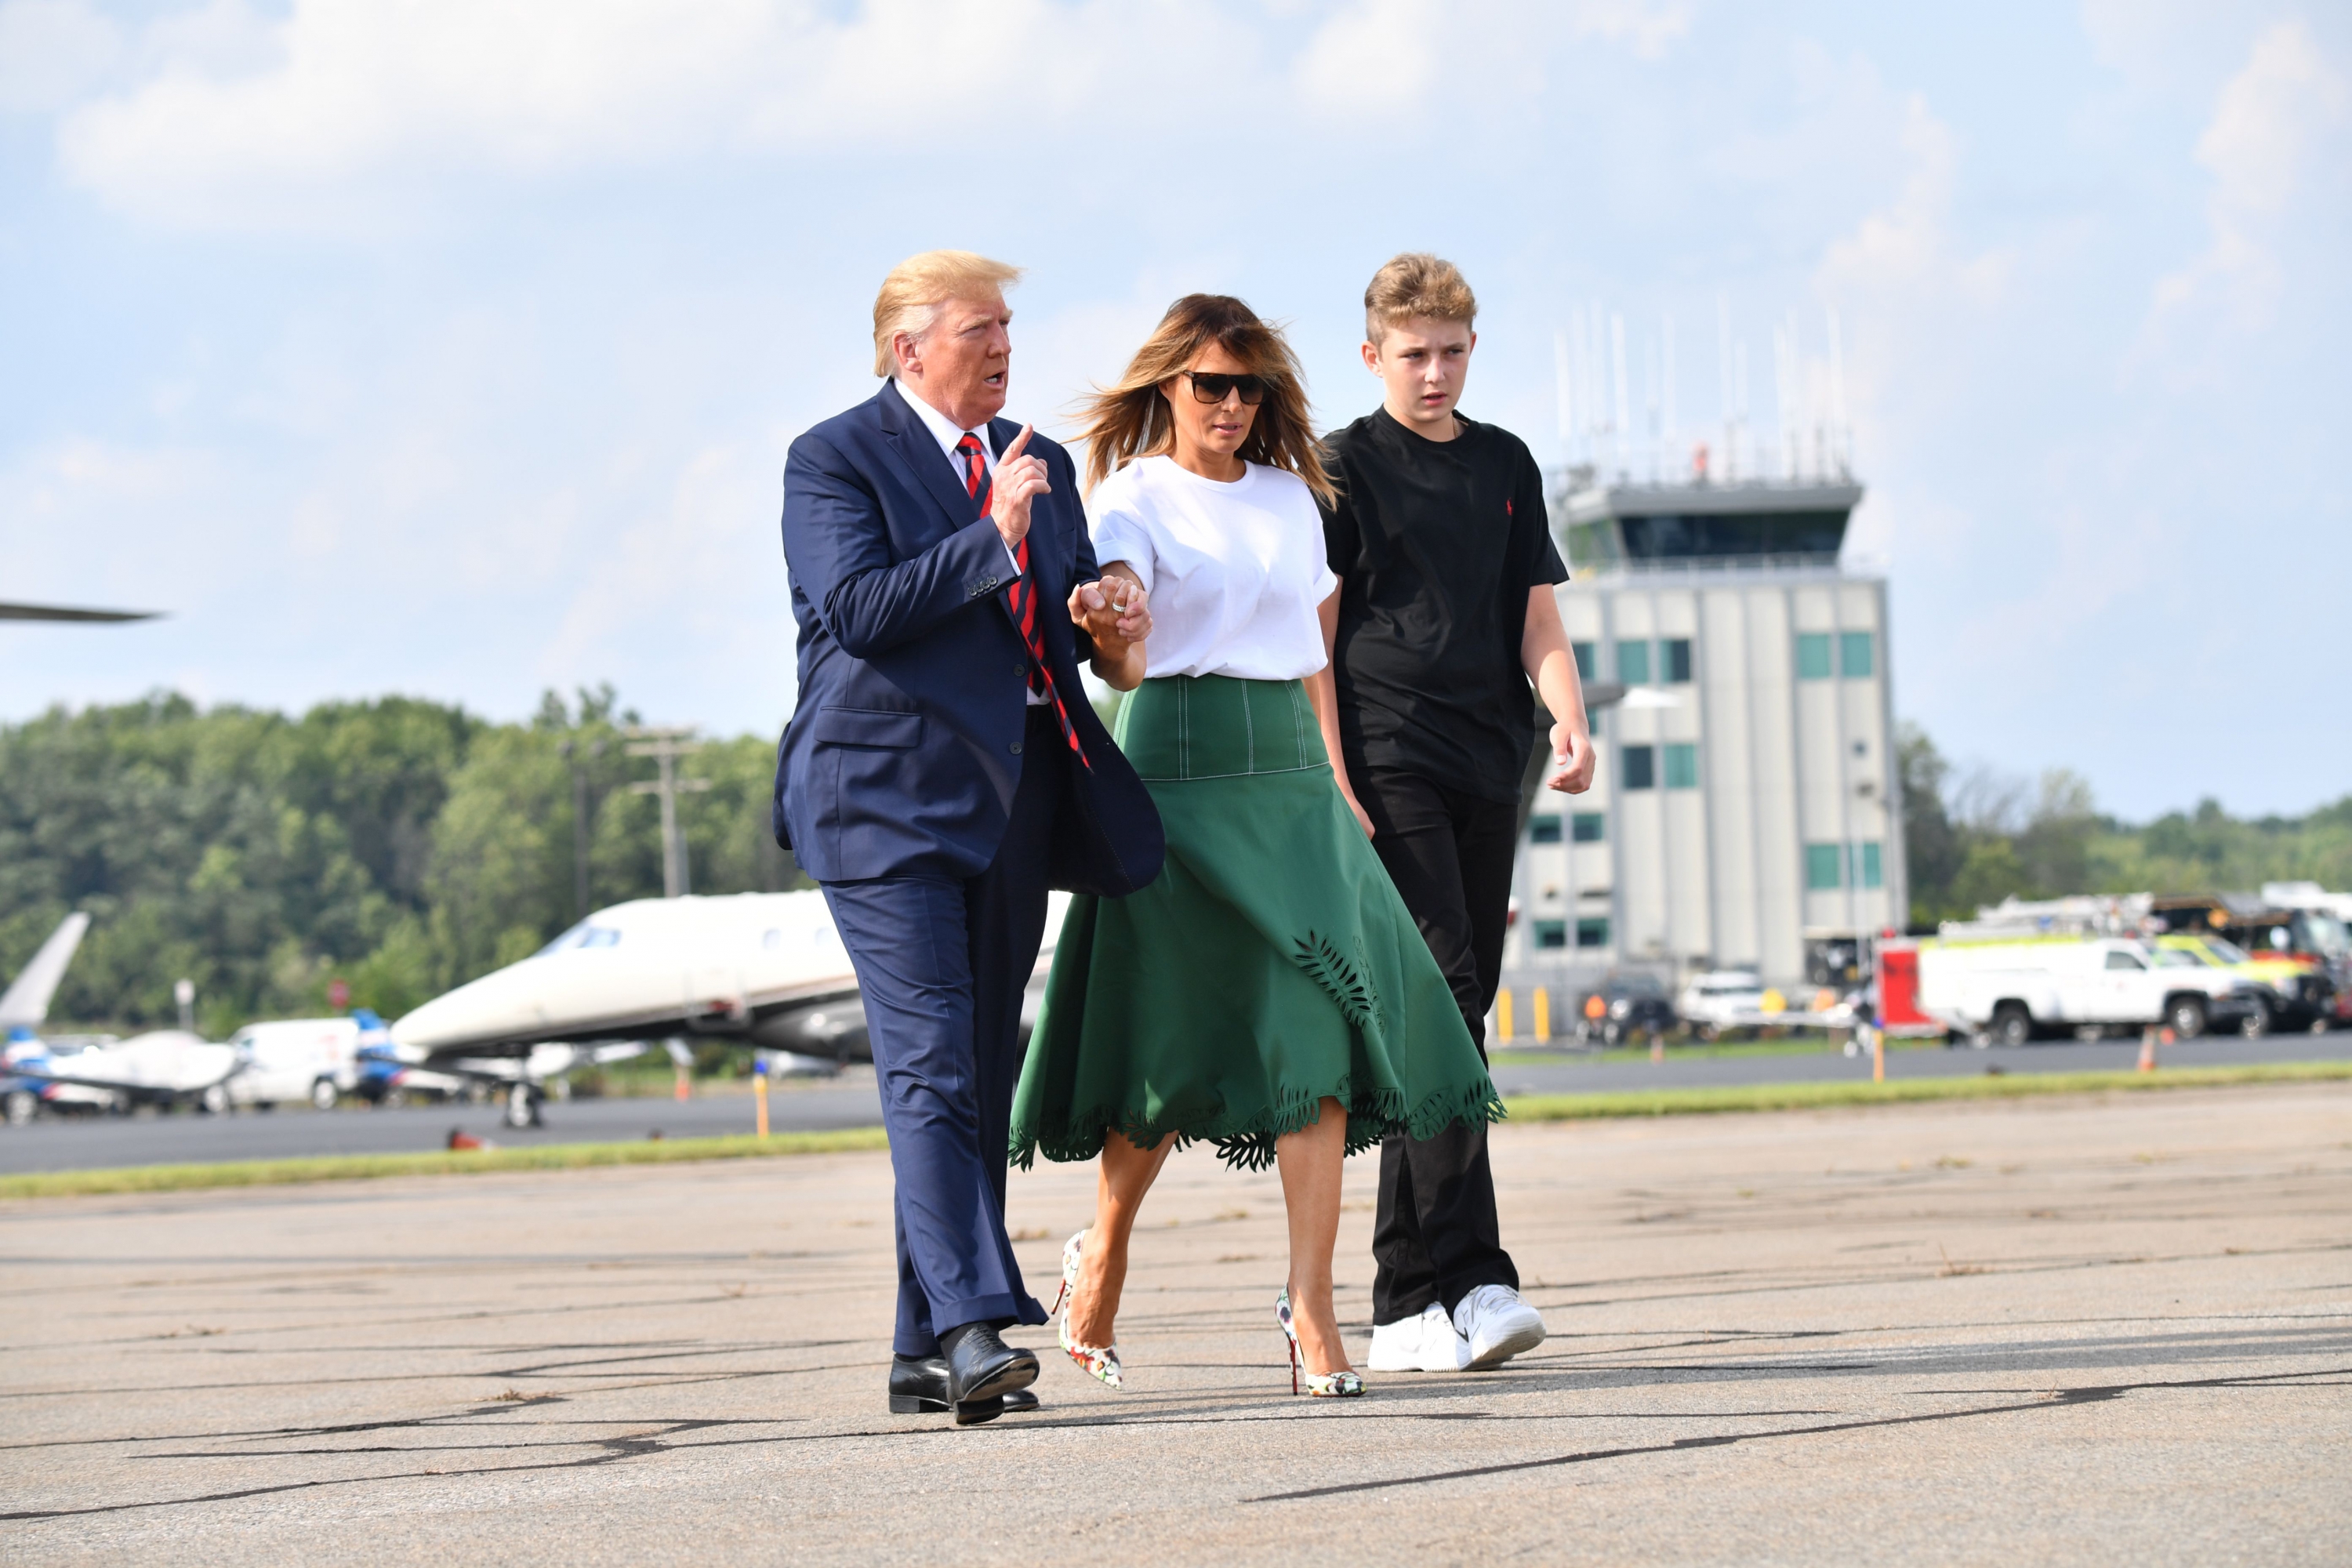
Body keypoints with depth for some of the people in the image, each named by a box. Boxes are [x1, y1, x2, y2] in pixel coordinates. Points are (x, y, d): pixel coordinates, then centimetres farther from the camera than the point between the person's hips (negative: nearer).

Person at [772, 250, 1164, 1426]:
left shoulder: (1040, 466, 19)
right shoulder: (834, 462, -3)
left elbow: (1073, 615, 26)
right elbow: (856, 609, -16)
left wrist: (1103, 622, 2)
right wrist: (990, 536, -19)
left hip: (1009, 801, 7)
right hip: (885, 797, -7)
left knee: (982, 1078, 7)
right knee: (930, 1064, -16)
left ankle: (929, 1353, 11)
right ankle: (973, 1322, -22)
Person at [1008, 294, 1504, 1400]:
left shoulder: (1292, 499, 16)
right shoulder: (1131, 498, -1)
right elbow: (1123, 663, -16)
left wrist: (1340, 788, 17)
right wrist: (1107, 637, -39)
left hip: (1290, 774, 4)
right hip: (1179, 768, -4)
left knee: (1321, 1028, -11)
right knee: (1176, 1043, -2)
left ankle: (1311, 1308, -14)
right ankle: (1101, 1254, 24)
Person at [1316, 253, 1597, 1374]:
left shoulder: (1505, 466, 17)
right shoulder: (1344, 467, 2)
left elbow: (1536, 616, 16)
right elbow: (1315, 636, -2)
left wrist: (1571, 721, -4)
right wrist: (1331, 782, -12)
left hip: (1488, 771, 6)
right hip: (1389, 768, -6)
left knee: (1457, 1011, 5)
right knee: (1439, 1000, -17)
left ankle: (1408, 1295, 10)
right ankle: (1460, 1281, -22)